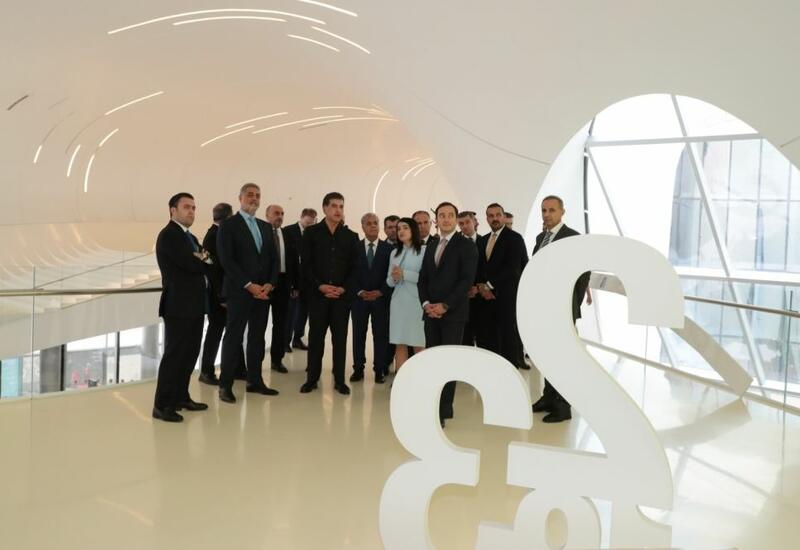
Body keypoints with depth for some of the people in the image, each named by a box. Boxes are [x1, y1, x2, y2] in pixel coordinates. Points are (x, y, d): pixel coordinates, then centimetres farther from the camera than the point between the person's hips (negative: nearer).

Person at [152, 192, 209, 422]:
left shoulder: (190, 238, 19)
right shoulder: (168, 235, -11)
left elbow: (202, 265, 13)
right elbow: (191, 264, -20)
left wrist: (201, 259, -9)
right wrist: (203, 259, 0)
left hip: (194, 305, 9)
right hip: (178, 305, -9)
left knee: (190, 352, 13)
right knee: (174, 354, -6)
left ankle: (180, 396, 24)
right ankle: (162, 405, 1)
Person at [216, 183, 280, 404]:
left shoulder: (266, 227, 16)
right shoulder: (228, 225, -3)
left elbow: (273, 258, 13)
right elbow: (227, 260, -11)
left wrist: (270, 284, -4)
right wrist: (249, 285, -16)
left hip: (263, 291, 6)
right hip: (239, 291, -6)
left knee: (258, 337, 10)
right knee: (233, 337, -2)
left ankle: (255, 381, 18)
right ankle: (225, 385, 5)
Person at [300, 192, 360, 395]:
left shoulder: (351, 236, 9)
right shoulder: (311, 232, 3)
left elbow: (355, 268, 6)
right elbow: (305, 265, -2)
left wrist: (344, 289, -9)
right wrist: (320, 286, -12)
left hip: (342, 295, 1)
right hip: (317, 294, -1)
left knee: (340, 338, 5)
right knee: (315, 336, 3)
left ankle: (339, 380, 12)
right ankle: (312, 378, 13)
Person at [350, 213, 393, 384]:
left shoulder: (389, 248, 2)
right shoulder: (355, 247, 5)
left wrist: (380, 292, -11)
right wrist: (360, 292, -10)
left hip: (381, 298, -1)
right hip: (359, 298, 1)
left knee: (381, 335, 2)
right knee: (358, 334, 5)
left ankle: (379, 370, 10)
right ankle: (358, 369, 13)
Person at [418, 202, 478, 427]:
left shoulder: (466, 245, -2)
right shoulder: (431, 247, 18)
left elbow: (467, 279, -11)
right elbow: (423, 279, 15)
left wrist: (445, 305, -15)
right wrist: (426, 304, -3)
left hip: (454, 312, -6)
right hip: (431, 312, 6)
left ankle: (443, 412, -3)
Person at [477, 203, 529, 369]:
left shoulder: (514, 238, -5)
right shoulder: (483, 240, 16)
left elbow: (512, 268, -15)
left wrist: (490, 285, -13)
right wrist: (481, 285, -3)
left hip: (507, 295, -6)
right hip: (487, 296, 6)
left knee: (508, 336, -5)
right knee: (491, 337, 7)